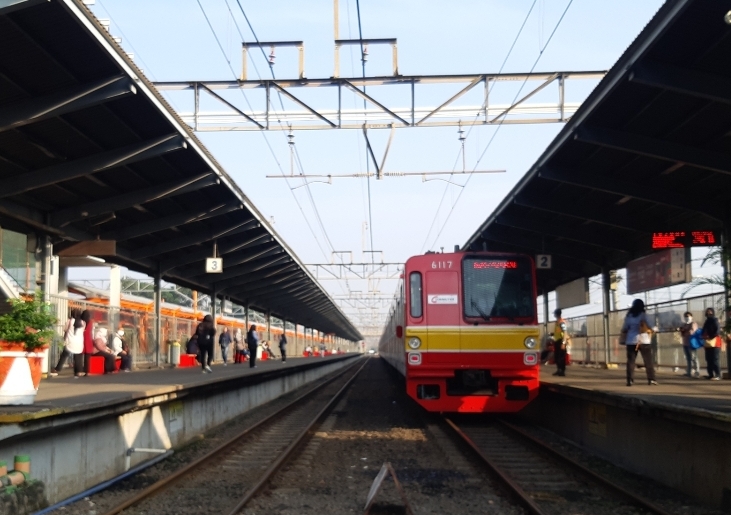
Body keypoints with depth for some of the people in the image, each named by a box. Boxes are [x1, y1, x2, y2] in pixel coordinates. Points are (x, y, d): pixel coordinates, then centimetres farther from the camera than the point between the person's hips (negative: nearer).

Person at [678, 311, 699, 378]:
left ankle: (696, 372, -10)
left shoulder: (693, 324, -4)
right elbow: (682, 335, 17)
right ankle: (689, 372, 11)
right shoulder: (684, 325, 19)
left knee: (693, 358, -10)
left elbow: (691, 332, -18)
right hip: (685, 344, 8)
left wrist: (684, 331, -2)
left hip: (691, 344, -8)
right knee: (688, 358, 8)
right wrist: (680, 331, -2)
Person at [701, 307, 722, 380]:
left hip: (714, 343, -9)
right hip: (707, 344, 9)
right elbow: (704, 332, 25)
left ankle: (718, 375, -11)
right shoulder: (707, 321, 21)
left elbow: (717, 332, -15)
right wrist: (703, 337, 6)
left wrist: (710, 337, -20)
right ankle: (711, 375, 13)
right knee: (709, 360, 9)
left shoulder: (715, 321, -5)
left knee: (715, 360, -10)